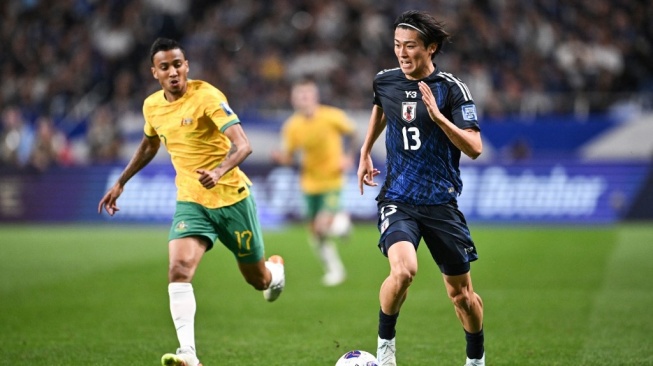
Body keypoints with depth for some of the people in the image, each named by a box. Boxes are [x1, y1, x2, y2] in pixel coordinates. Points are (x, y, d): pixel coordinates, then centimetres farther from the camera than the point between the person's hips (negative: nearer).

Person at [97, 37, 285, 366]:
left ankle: (276, 270, 51)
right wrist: (120, 183, 25)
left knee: (257, 279, 12)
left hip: (232, 197, -3)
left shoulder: (206, 96, -18)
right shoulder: (152, 106, 1)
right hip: (190, 202, 3)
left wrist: (220, 171, -45)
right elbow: (149, 145, 24)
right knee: (179, 270, -23)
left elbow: (243, 144, -27)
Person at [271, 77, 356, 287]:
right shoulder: (292, 126, -10)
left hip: (332, 180, -3)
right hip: (311, 182, 3)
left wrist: (348, 156, -4)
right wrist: (280, 158, -26)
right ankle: (334, 269, 29)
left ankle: (341, 221, 18)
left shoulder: (332, 117, -16)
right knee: (315, 235, 7)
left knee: (323, 226, -18)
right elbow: (289, 157, -4)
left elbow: (351, 132, 4)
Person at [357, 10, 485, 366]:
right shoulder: (385, 81, 2)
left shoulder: (451, 89, -9)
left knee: (460, 292, 8)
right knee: (403, 269, -28)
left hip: (441, 202, -1)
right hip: (397, 199, 1)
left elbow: (474, 148, -17)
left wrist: (437, 115, -28)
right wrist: (365, 152, 26)